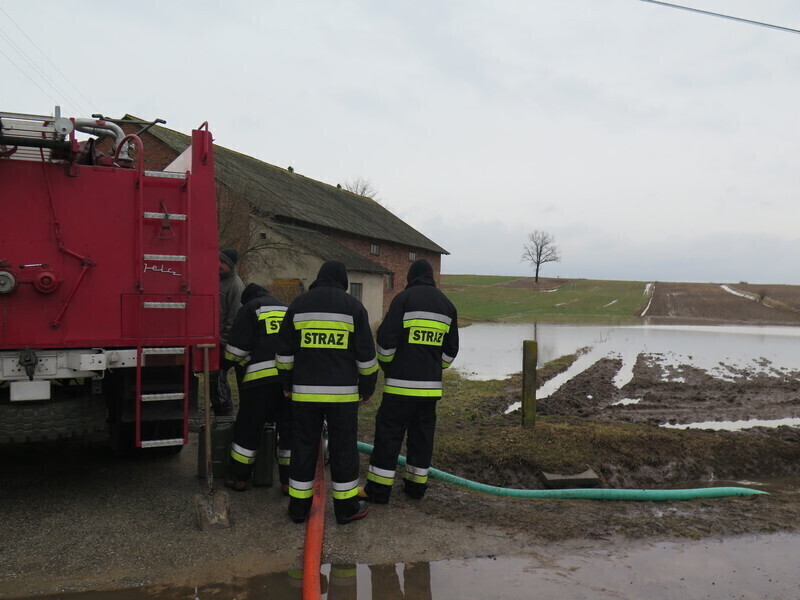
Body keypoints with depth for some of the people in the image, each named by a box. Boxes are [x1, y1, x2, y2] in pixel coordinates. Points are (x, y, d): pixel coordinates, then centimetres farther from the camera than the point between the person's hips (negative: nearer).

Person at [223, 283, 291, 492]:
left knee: (248, 427, 9)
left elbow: (237, 348, 3)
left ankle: (239, 477, 18)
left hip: (262, 375, -4)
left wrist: (228, 362, 23)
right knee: (289, 428, 10)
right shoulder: (288, 309, 24)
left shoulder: (250, 308, 8)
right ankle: (289, 480, 12)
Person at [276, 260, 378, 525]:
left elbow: (284, 350, 7)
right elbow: (366, 353, -1)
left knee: (304, 446, 10)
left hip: (305, 392, 2)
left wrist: (287, 383, 16)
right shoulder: (353, 306, 0)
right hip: (343, 392, -1)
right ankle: (346, 507, 15)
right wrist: (367, 387, 9)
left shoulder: (299, 304, 5)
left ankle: (299, 506, 18)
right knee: (343, 447, 7)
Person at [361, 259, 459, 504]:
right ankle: (416, 486, 21)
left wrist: (387, 367, 8)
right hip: (431, 384, 5)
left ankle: (378, 489, 3)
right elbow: (451, 349, 15)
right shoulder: (447, 304, 12)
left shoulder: (404, 298, -6)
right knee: (422, 434, 14)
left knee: (389, 433, 0)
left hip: (402, 382, -5)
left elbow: (386, 339, -8)